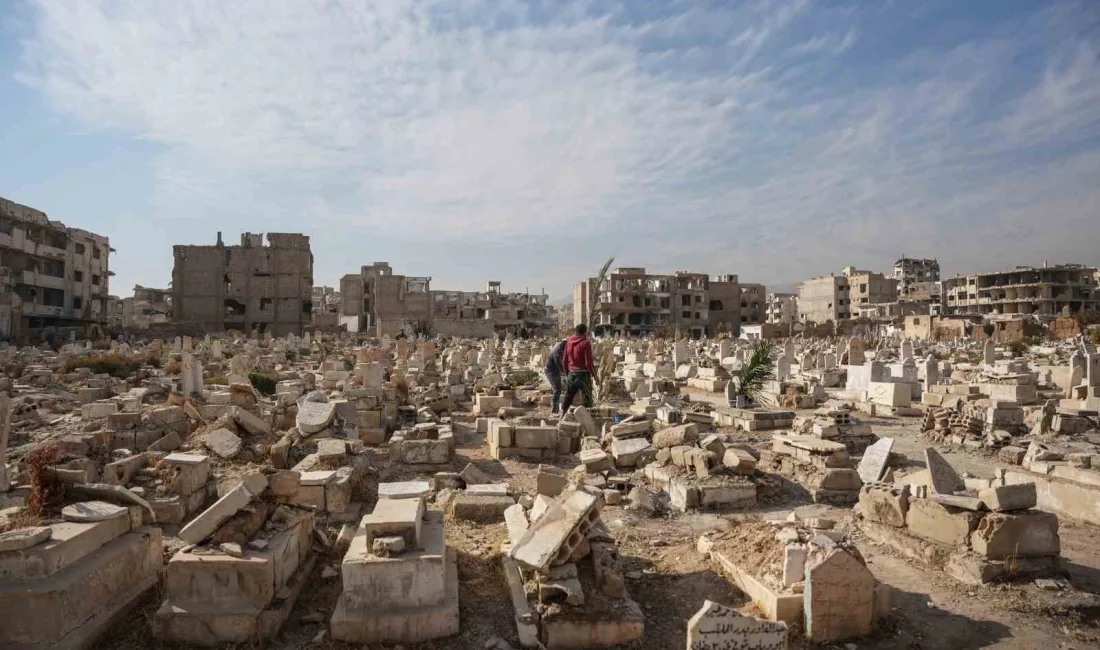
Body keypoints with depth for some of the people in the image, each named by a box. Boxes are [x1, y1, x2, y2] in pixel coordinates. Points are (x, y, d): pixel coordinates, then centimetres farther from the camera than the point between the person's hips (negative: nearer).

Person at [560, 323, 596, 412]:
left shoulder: (568, 342, 6)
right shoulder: (585, 343, -13)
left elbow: (564, 360, 11)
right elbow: (588, 362, -15)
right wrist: (594, 374, -4)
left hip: (572, 374, 6)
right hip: (583, 374, -6)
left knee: (568, 397, 14)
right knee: (587, 399, 4)